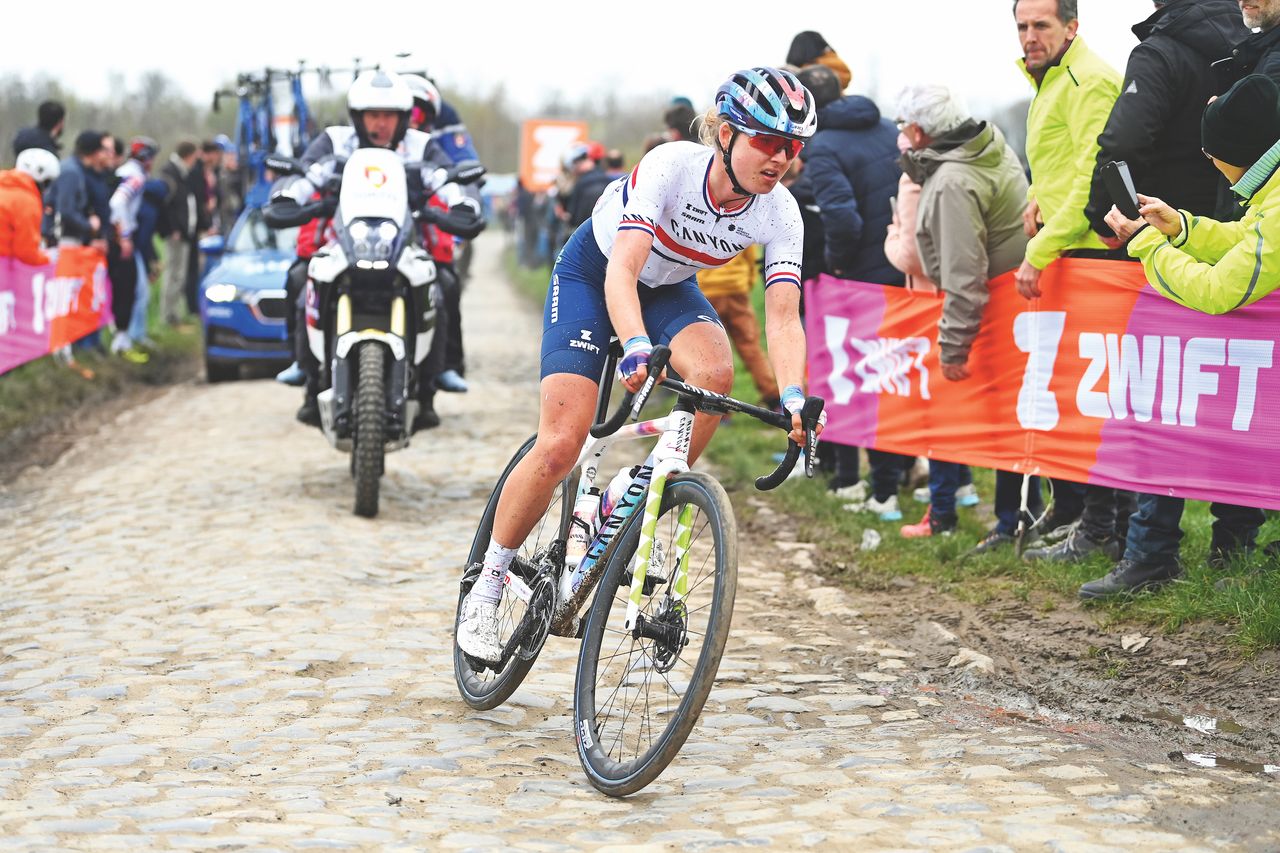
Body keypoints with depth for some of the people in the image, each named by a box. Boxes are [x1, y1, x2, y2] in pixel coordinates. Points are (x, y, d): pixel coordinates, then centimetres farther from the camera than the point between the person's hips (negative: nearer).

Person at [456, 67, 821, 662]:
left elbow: (783, 317, -28)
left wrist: (793, 398, -44)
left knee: (715, 373, -30)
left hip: (670, 287, 4)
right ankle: (485, 591, 2)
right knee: (561, 446, -15)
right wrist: (637, 349, -59)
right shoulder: (671, 166, -34)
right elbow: (622, 272, -42)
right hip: (592, 273, -4)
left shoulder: (779, 214, -22)